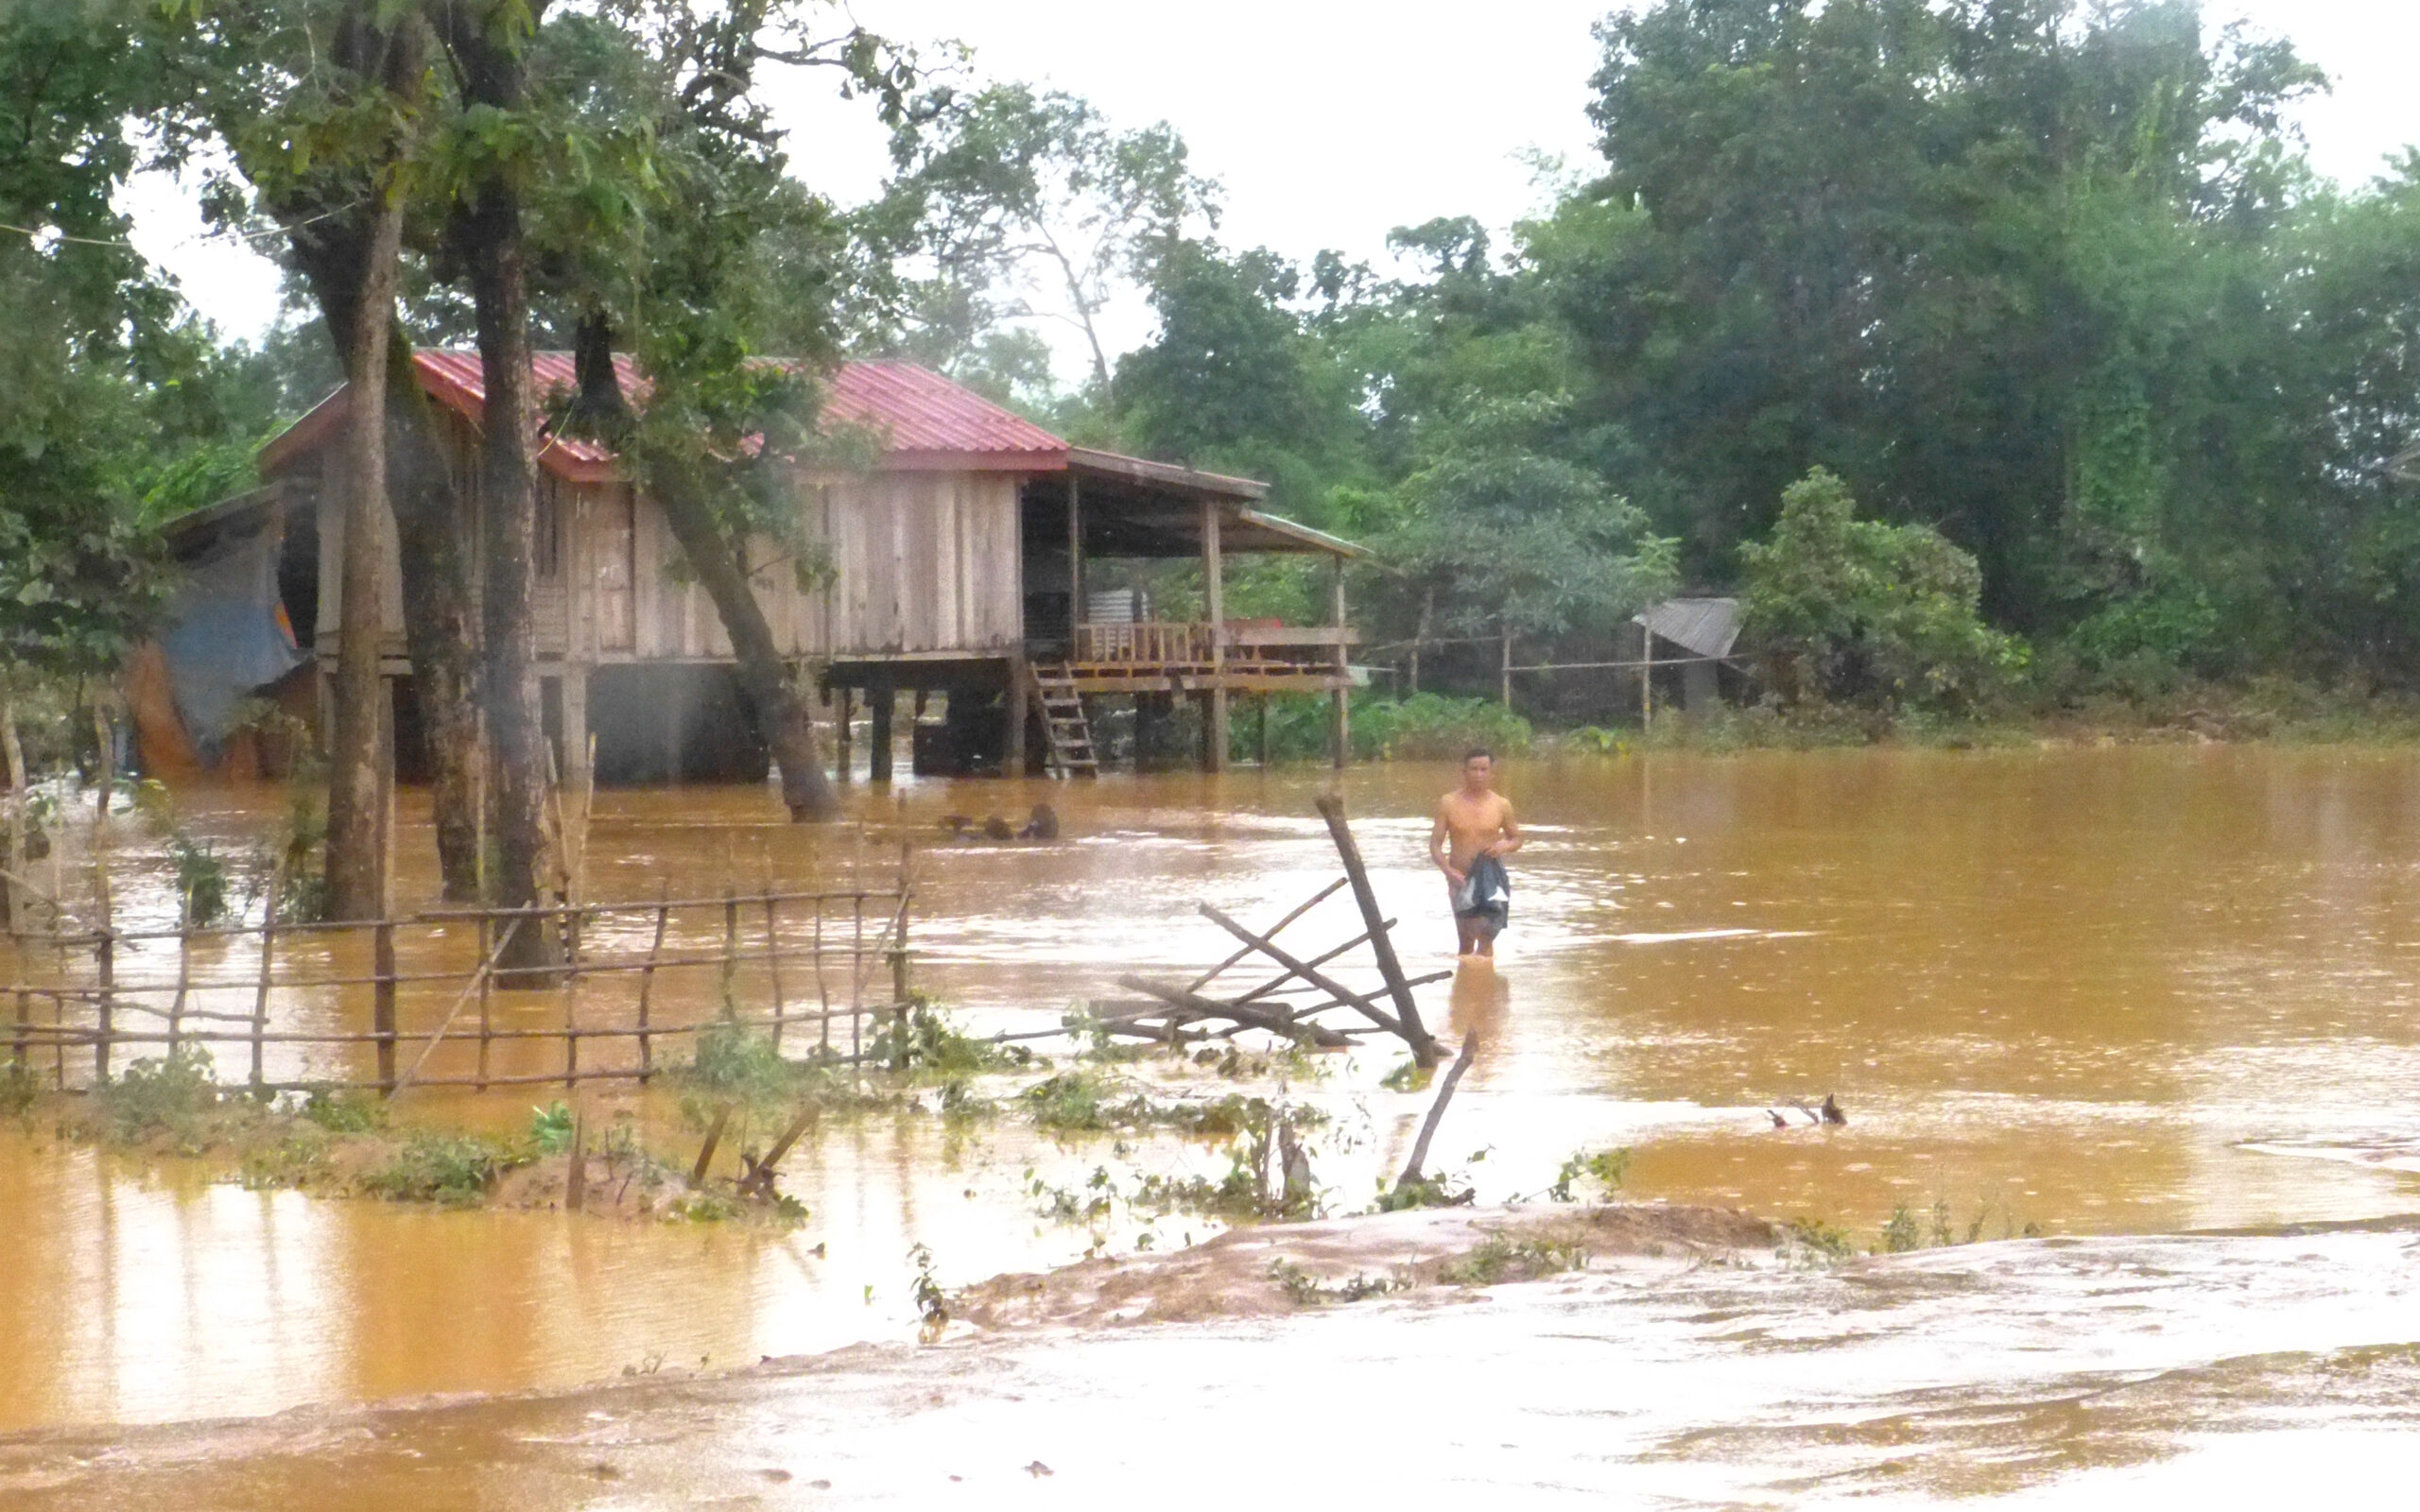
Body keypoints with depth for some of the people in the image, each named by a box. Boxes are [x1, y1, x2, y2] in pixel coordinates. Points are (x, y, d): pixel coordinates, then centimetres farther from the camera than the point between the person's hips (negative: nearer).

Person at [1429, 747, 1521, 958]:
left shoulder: (1501, 805, 1)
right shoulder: (1448, 804, -2)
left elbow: (1516, 838, 12)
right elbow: (1435, 843, -2)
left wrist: (1504, 846, -13)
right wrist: (1447, 870, -20)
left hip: (1491, 876, -1)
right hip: (1460, 878, 1)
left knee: (1485, 935, -13)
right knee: (1466, 942, 8)